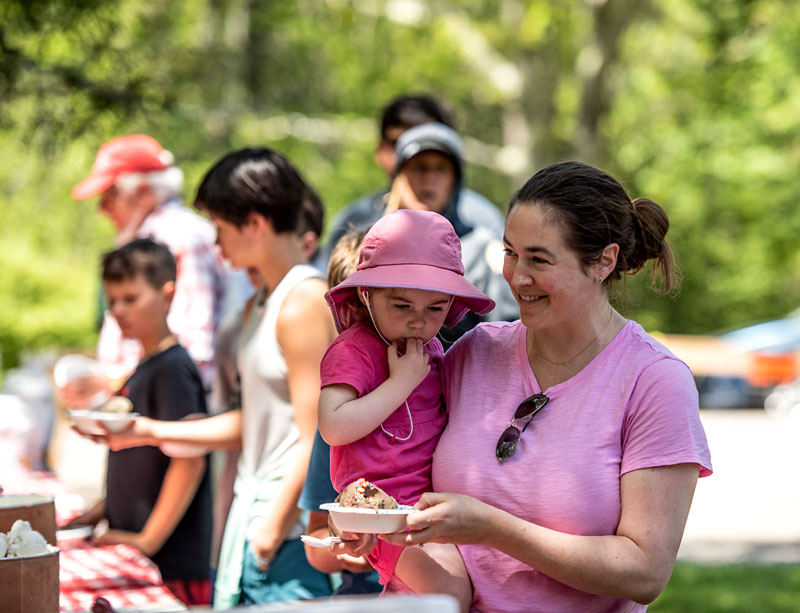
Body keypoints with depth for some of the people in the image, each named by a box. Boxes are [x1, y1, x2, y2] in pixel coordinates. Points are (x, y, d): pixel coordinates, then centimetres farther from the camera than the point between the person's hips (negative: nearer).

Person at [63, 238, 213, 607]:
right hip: (134, 563, 8)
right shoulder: (142, 369, 14)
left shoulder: (173, 369, -13)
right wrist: (102, 511, 14)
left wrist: (148, 540, -20)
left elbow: (189, 461, -20)